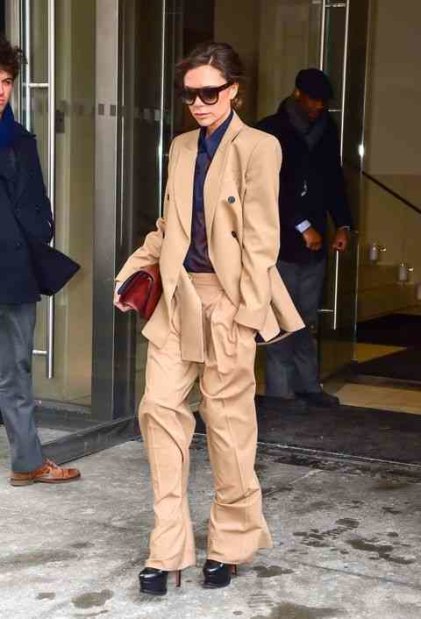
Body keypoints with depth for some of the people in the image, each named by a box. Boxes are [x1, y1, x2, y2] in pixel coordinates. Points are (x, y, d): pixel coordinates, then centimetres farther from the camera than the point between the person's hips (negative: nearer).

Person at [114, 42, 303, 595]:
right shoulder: (182, 147, 14)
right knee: (160, 406, -2)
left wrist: (250, 310, -14)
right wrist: (134, 269, 8)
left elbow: (261, 239, -10)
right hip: (178, 297, 6)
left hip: (226, 301, -5)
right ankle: (168, 548, 6)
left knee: (228, 423, 3)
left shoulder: (257, 148, -5)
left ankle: (230, 545, 22)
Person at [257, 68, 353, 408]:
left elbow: (334, 180, 14)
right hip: (280, 240, -5)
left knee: (306, 320, 10)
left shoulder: (327, 130, 11)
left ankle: (307, 387, 17)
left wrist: (343, 224, 2)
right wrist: (302, 225, -18)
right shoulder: (271, 131, -6)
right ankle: (280, 394, 4)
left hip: (314, 241, 5)